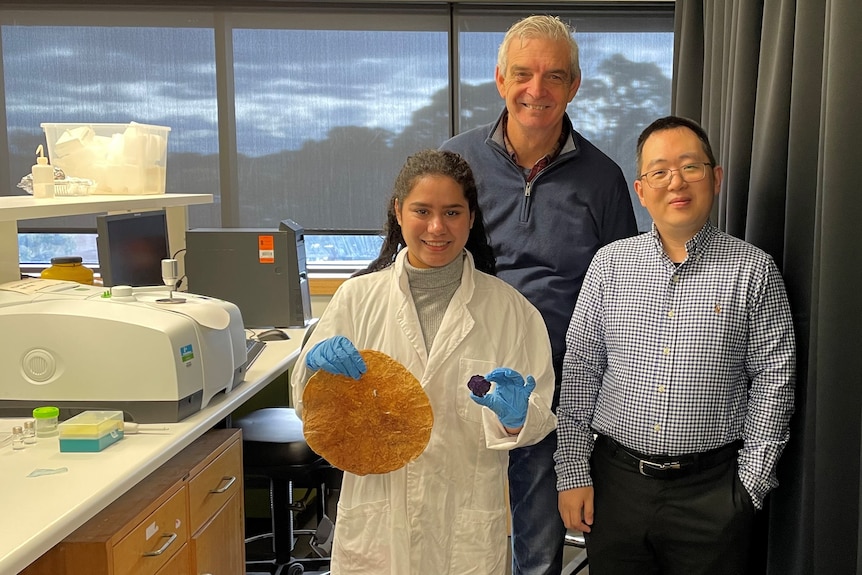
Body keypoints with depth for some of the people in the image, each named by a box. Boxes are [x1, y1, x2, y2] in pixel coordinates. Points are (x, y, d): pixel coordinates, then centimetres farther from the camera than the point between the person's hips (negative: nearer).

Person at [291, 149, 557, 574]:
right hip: (375, 520, 1)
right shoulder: (358, 296, -3)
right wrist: (315, 364, -16)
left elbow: (537, 421, -2)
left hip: (467, 524, 0)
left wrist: (515, 417, -23)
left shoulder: (508, 308, -4)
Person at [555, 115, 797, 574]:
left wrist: (751, 482, -3)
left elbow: (773, 380, 0)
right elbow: (578, 371, 3)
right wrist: (573, 472, 0)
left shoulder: (753, 270, -2)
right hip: (616, 479, 2)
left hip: (713, 489, -1)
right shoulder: (609, 264, 2)